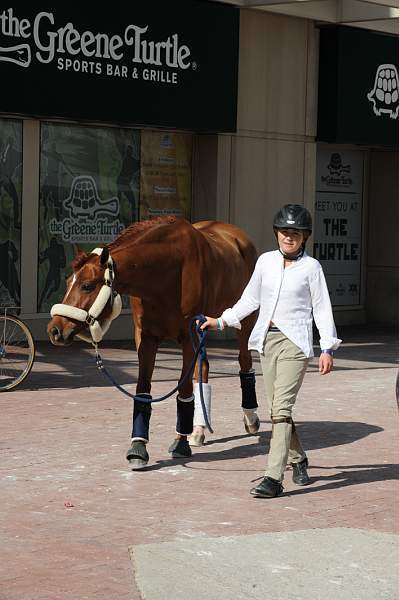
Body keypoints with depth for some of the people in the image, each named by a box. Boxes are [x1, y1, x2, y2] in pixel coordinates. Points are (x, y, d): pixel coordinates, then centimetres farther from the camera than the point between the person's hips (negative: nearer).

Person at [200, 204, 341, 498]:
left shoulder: (311, 267, -2)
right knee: (278, 408, 12)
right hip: (268, 340, 5)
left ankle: (274, 478, -16)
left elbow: (322, 309, 0)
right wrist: (222, 321, 14)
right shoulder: (266, 261, 8)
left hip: (295, 343, -5)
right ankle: (298, 459, 34)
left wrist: (327, 348, -4)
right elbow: (250, 299, 19)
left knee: (281, 408, -13)